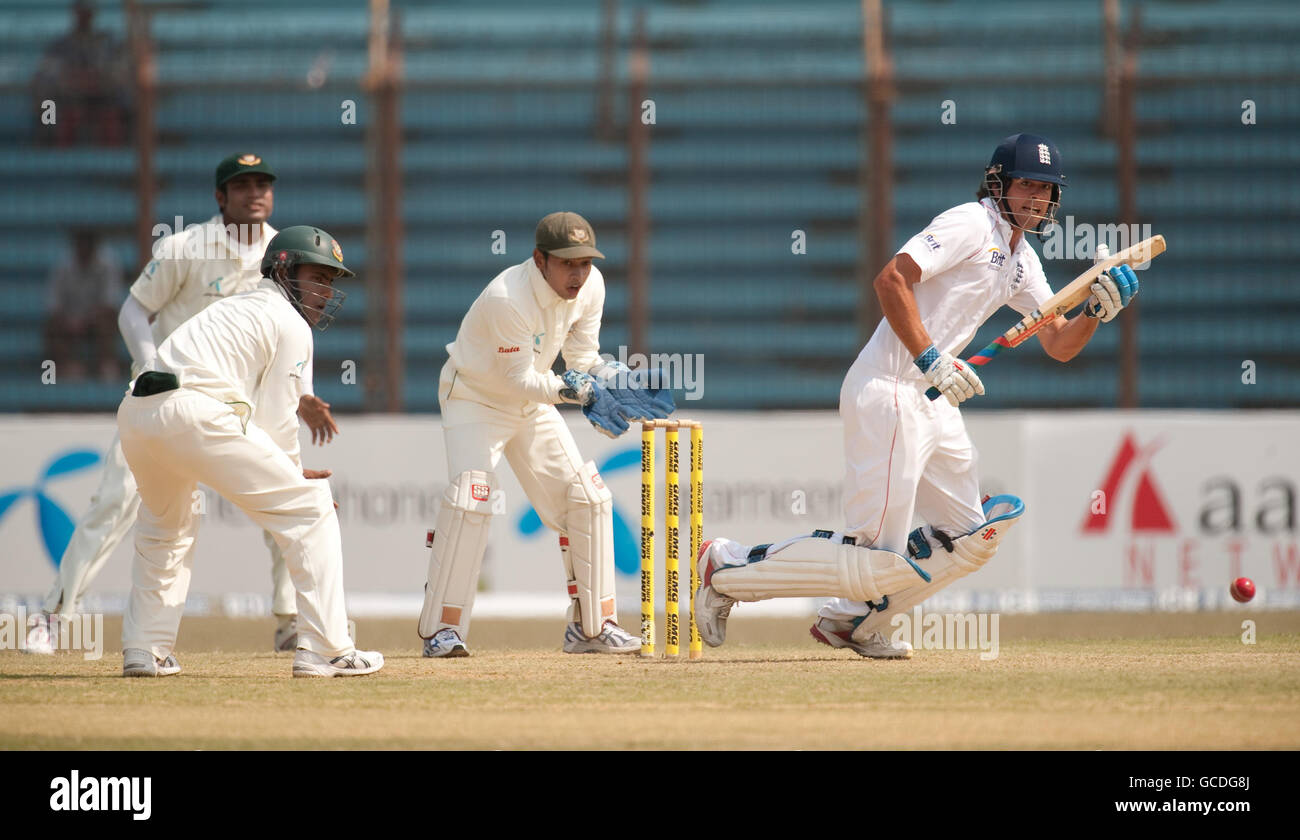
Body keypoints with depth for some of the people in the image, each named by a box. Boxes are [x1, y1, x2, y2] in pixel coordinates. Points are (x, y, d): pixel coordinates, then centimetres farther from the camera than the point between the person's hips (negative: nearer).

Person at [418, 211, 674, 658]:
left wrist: (623, 379, -22)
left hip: (531, 403, 7)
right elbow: (521, 378, -29)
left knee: (586, 495, 1)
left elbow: (585, 360, -3)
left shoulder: (590, 286, -11)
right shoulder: (508, 300, -33)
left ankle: (593, 625, 10)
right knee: (469, 499, -24)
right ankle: (443, 631, -19)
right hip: (475, 398, -7)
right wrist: (575, 389, -41)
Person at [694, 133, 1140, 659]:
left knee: (971, 539, 13)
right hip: (888, 392, -10)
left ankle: (852, 621, 21)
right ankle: (731, 568, 1)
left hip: (932, 401, 10)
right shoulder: (972, 223, -9)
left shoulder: (1021, 262, 19)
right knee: (877, 562, -11)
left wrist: (1097, 310, 1)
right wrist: (933, 361, -25)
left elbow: (1059, 346, 20)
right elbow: (890, 280, -20)